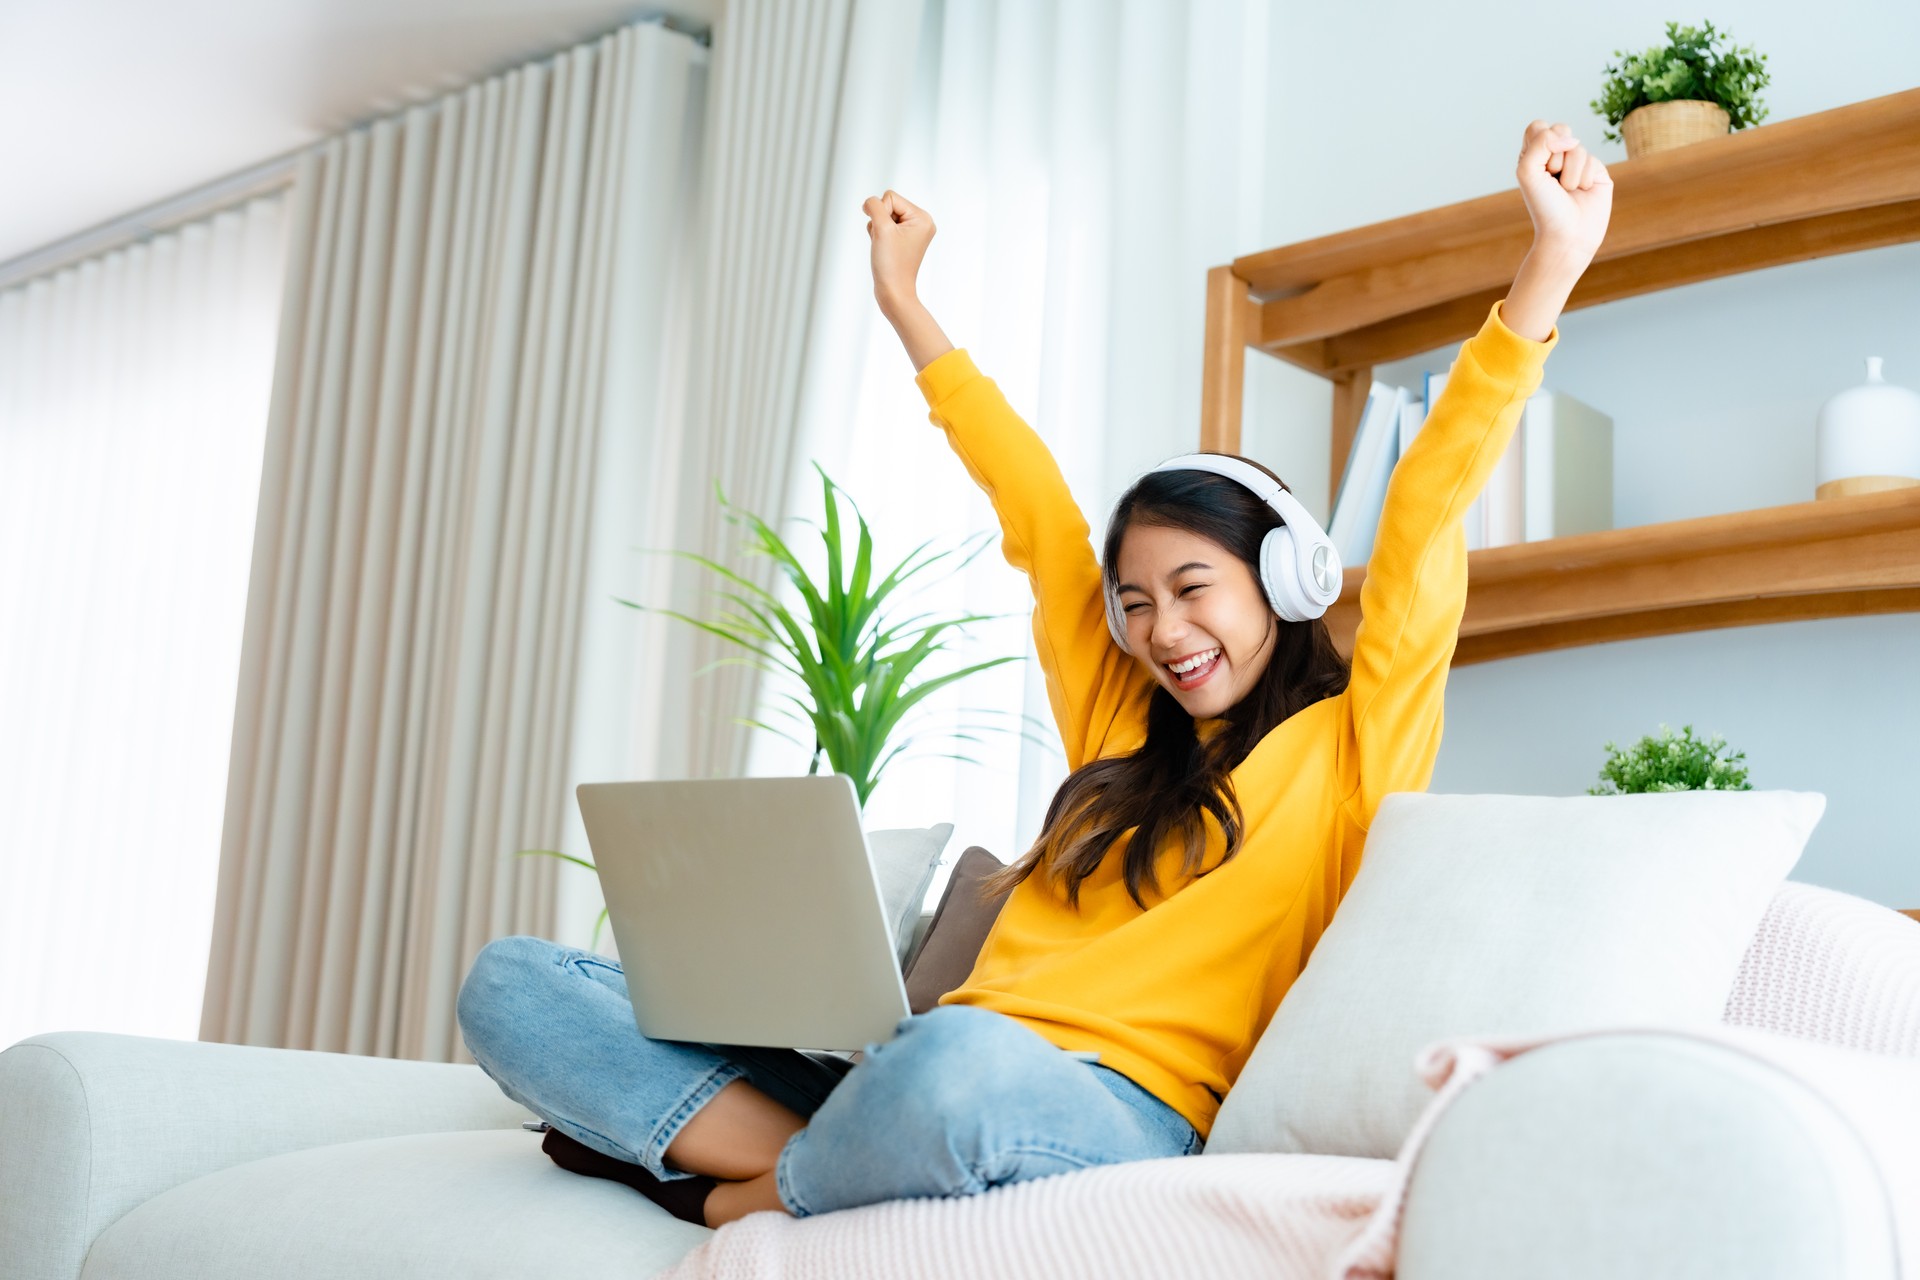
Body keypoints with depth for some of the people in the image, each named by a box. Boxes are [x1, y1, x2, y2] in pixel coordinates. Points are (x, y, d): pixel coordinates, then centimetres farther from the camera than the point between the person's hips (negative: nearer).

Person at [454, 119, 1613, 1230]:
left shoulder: (1347, 753, 8)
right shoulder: (1121, 727, 25)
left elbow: (1425, 518, -2)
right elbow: (1036, 511, 30)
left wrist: (1553, 266, -10)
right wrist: (904, 302, 40)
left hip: (1120, 1111, -6)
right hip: (921, 1080, 7)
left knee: (956, 1063, -44)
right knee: (516, 984, -3)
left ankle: (749, 1199, -13)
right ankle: (814, 1163, -23)